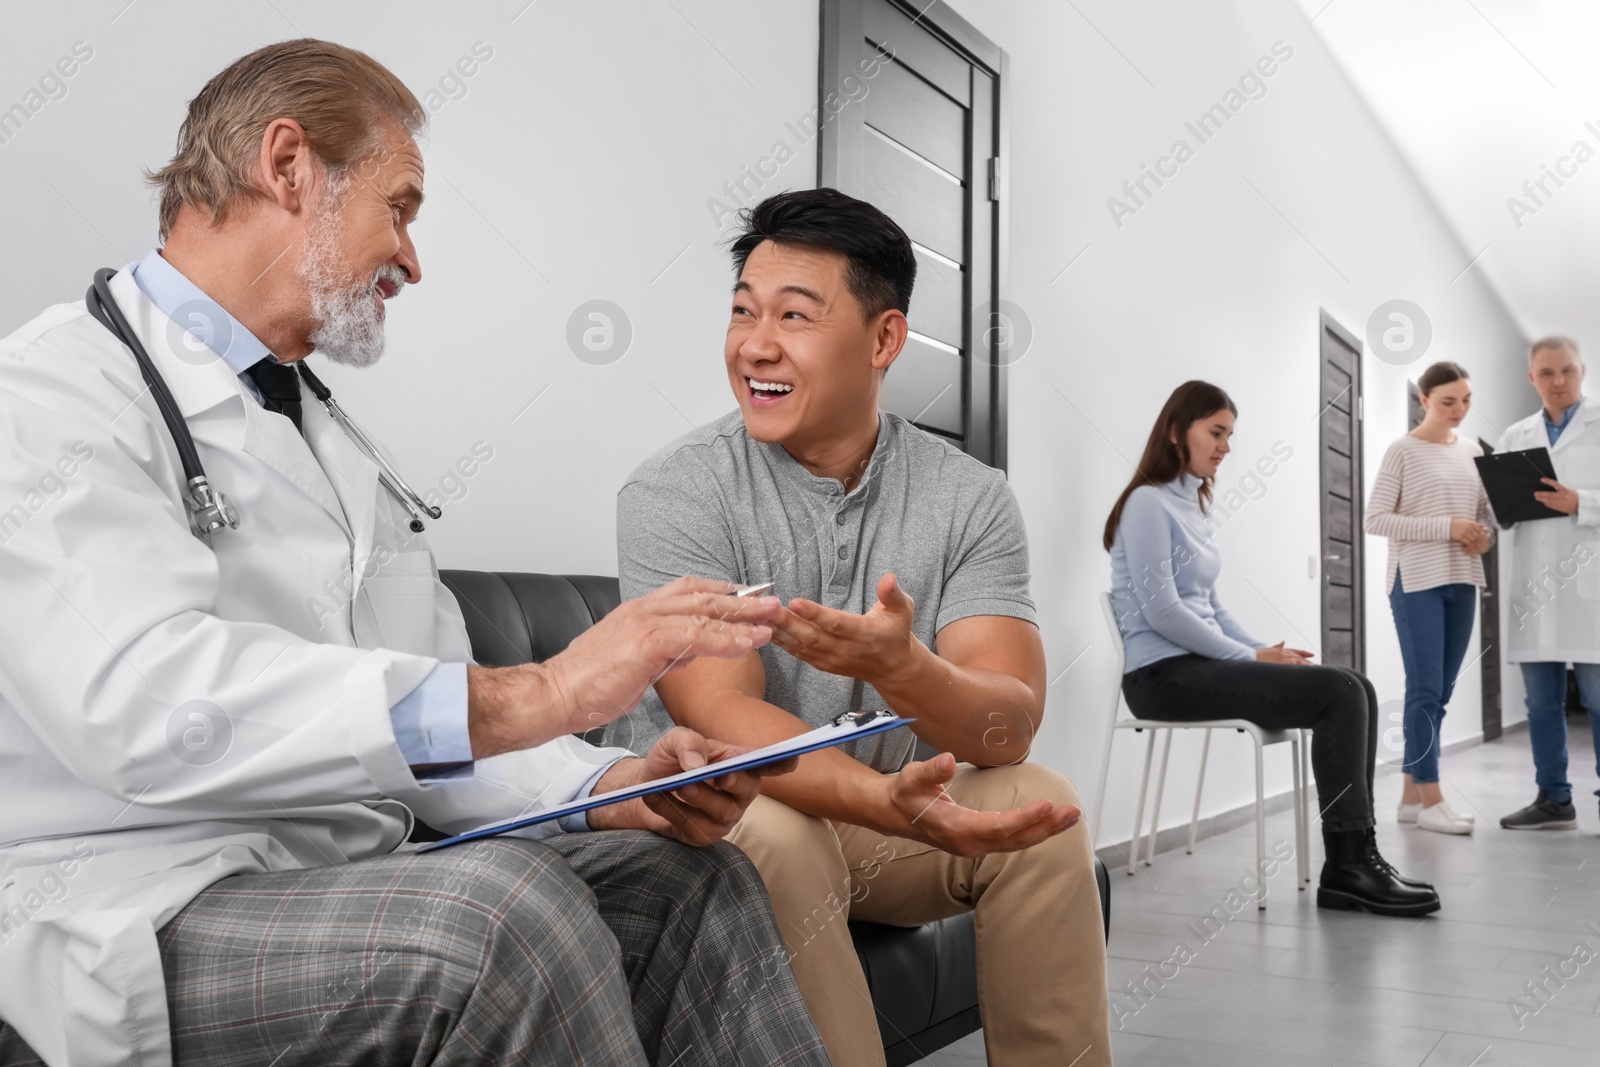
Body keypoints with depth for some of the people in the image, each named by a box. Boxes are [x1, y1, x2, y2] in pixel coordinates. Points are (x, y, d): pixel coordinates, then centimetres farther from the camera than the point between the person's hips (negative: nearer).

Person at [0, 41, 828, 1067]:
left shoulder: (333, 446, 20)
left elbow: (430, 723, 13)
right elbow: (138, 698, -26)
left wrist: (615, 784, -6)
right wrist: (531, 695, -30)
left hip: (352, 884, 8)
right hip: (128, 920, -7)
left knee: (689, 876, -9)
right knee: (500, 912, -31)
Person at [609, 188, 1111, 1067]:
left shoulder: (969, 499, -7)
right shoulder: (674, 495, -15)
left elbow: (1010, 725, -18)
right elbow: (723, 717, -25)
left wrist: (898, 666, -41)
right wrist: (894, 803, -43)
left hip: (882, 818, 3)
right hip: (707, 821, -2)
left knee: (1037, 805, -21)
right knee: (772, 833, -33)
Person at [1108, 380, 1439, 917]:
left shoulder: (1192, 506, 19)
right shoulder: (1148, 503, -9)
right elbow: (1161, 612, -17)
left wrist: (1264, 650, 3)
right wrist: (1251, 657, -12)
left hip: (1203, 663, 9)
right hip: (1164, 675, -9)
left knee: (1356, 687, -6)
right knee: (1338, 693, -19)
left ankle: (1353, 858, -8)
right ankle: (1348, 864, -13)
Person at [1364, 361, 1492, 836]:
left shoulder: (1473, 451, 11)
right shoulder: (1403, 452, -5)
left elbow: (1486, 510, 19)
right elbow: (1375, 519, -10)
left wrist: (1484, 537, -4)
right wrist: (1446, 527, -18)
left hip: (1461, 581, 6)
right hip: (1416, 581, -6)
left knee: (1440, 692, 8)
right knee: (1425, 690, -7)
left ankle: (1412, 795, 15)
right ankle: (1431, 799, -2)